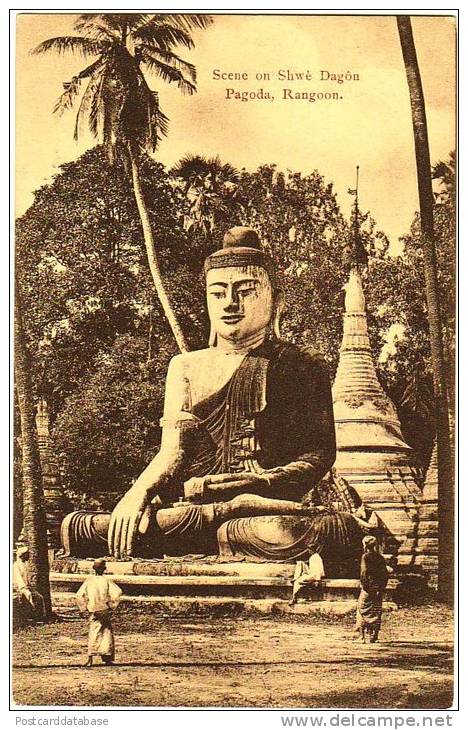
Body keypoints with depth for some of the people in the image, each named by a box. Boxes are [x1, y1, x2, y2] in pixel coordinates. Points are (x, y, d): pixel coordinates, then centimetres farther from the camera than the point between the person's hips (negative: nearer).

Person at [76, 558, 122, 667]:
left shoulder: (89, 581, -2)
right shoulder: (107, 580, -7)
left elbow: (79, 595, -7)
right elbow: (117, 592, -18)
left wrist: (85, 607, 3)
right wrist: (112, 605, -7)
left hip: (93, 611, 2)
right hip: (105, 611, -2)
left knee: (93, 634, 5)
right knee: (107, 634, 10)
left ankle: (90, 659, -4)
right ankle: (106, 658, 10)